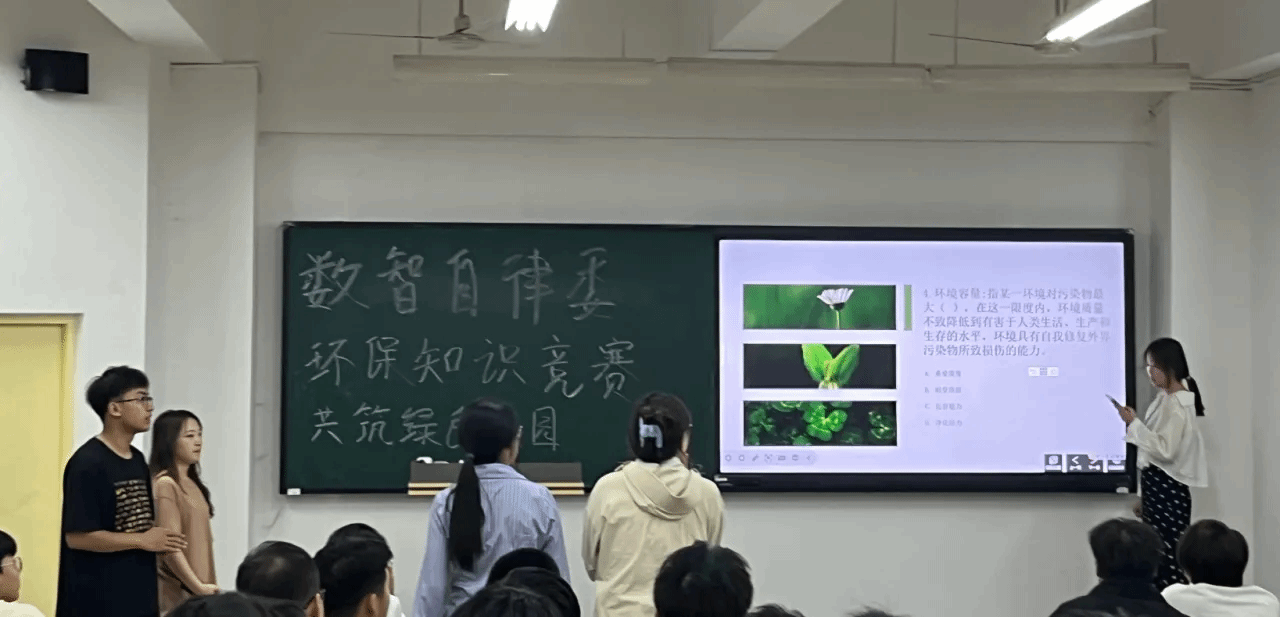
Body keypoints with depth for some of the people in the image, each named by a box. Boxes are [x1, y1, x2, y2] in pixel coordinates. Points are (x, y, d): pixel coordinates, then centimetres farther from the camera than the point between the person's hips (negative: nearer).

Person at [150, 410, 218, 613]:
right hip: (176, 592, -8)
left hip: (196, 591, 8)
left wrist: (207, 585, 12)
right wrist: (196, 587, -18)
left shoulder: (192, 484, 14)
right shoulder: (164, 485, -12)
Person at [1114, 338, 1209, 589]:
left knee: (1168, 555, -9)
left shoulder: (1177, 405, -14)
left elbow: (1165, 450, -22)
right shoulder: (1164, 400, 14)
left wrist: (1134, 424, -19)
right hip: (1156, 484, 9)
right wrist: (1143, 495, 20)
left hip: (1167, 486, -9)